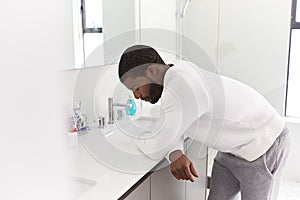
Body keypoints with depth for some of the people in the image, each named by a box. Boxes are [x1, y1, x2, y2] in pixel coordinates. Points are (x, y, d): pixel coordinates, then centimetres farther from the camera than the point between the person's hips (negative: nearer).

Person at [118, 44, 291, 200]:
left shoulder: (181, 90, -34)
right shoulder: (177, 75, -3)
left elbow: (155, 149, -25)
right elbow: (172, 131, 2)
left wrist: (138, 141, -2)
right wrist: (175, 154, -20)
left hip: (264, 147, -8)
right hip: (235, 147, 8)